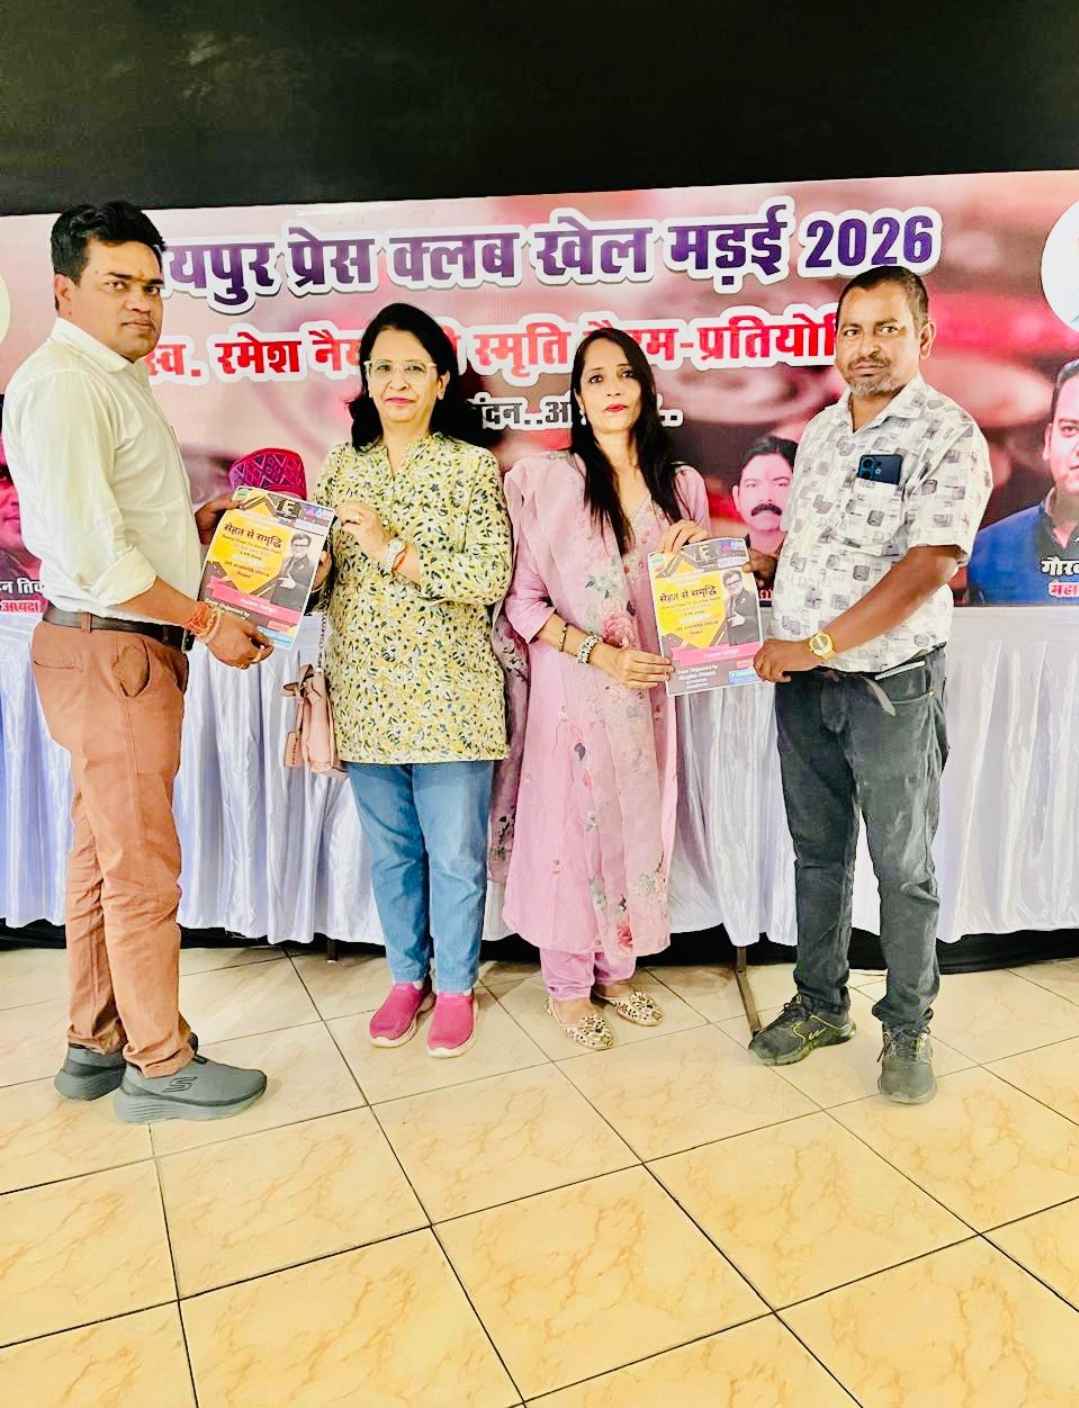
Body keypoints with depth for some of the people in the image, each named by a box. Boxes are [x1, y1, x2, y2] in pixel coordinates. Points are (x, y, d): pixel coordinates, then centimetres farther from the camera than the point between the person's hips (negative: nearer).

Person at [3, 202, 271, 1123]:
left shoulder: (118, 380, 18)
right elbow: (90, 553, -22)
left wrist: (198, 522, 9)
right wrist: (206, 622, -15)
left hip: (136, 649, 10)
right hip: (108, 652, -10)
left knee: (106, 856, 16)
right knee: (145, 867, -1)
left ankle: (96, 1048, 30)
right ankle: (160, 1066, 15)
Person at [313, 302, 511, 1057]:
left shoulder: (472, 466, -3)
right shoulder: (343, 468, 10)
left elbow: (491, 578, -13)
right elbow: (321, 571, 13)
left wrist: (394, 550, -19)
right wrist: (307, 570, -10)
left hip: (448, 695, -4)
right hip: (366, 693, 4)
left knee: (455, 854, 6)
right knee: (390, 851, 14)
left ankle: (456, 986, 26)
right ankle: (408, 976, 33)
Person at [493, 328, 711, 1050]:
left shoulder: (681, 483, 8)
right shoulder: (544, 479, -6)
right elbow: (521, 599, -8)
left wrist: (700, 541, -5)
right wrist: (599, 653, -18)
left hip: (649, 691, 4)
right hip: (572, 689, -4)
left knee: (638, 828, 12)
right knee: (571, 832, 4)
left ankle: (616, 969, 32)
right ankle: (568, 985, 23)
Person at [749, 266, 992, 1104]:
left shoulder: (948, 436, -11)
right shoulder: (821, 430, 10)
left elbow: (927, 567, -22)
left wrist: (817, 643, -23)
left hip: (893, 688, -6)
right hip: (802, 686, 6)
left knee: (903, 866, 7)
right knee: (817, 851, 15)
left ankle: (907, 1027, 25)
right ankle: (821, 1003, 32)